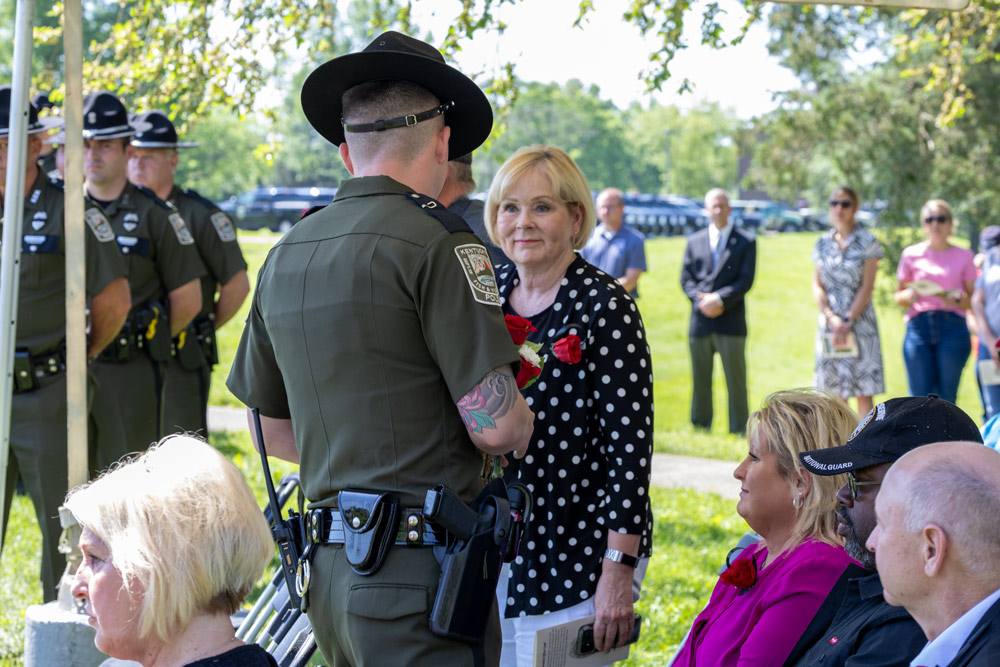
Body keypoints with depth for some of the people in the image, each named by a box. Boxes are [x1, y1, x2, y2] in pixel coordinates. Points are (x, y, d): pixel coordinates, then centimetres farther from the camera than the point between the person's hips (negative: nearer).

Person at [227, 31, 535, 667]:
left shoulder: (284, 257, 12)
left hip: (328, 563, 8)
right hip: (420, 565, -8)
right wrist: (523, 423, 7)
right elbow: (497, 425, -15)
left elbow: (276, 431, 20)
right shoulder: (437, 242, -11)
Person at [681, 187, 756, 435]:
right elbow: (686, 277, 9)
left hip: (731, 322, -3)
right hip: (700, 320, 3)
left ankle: (739, 430, 1)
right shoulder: (694, 241, 14)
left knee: (736, 380, -2)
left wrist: (719, 299, -14)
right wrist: (701, 299, -9)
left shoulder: (745, 242, 6)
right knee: (700, 380, 7)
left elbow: (746, 280, -3)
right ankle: (700, 426, 14)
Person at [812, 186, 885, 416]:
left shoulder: (867, 241, 1)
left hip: (859, 319, -3)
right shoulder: (822, 243, 11)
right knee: (835, 393, 4)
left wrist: (848, 321, -12)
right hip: (829, 322, 3)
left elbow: (867, 287, -4)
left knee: (864, 392, -4)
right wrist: (832, 318, -9)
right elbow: (817, 286, 6)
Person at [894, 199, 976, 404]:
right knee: (920, 397, -4)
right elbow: (898, 296, 14)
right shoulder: (911, 254, 9)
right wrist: (908, 296, -8)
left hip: (953, 328, 0)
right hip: (919, 327, 0)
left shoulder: (963, 256, 9)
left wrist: (957, 300, -12)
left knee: (947, 399, 0)